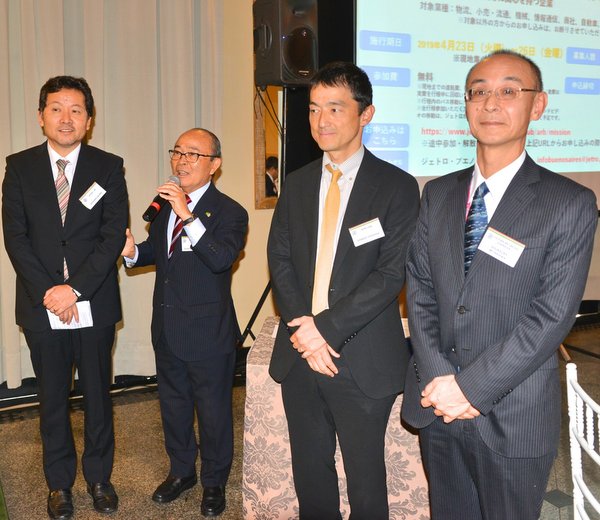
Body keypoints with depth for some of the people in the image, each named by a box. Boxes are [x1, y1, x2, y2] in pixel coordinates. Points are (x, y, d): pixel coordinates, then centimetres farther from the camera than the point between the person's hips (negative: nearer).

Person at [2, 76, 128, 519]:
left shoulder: (109, 167, 0)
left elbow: (114, 234, -7)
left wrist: (76, 288, -15)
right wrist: (48, 291, -13)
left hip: (94, 306, 0)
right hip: (42, 305, 1)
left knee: (98, 395, 11)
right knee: (53, 399, 12)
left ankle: (99, 478, 28)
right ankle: (60, 483, 28)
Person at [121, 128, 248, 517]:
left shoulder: (229, 212, -15)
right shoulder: (165, 205, 6)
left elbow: (222, 258, -32)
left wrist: (189, 216, -38)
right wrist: (133, 251, -4)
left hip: (208, 334, -6)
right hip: (167, 330, 7)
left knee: (213, 411, 10)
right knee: (173, 404, 21)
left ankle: (214, 483, 31)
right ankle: (182, 471, 43)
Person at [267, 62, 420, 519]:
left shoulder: (397, 186, -6)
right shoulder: (297, 184, 9)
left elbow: (392, 273, -13)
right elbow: (280, 260, 5)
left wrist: (327, 327, -17)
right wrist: (302, 327, -10)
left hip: (363, 360, -4)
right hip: (299, 355, 5)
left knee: (364, 474, 11)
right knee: (309, 469, 17)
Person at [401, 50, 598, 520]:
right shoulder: (438, 194, 6)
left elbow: (551, 316, -15)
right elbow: (419, 290, 2)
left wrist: (469, 386, -17)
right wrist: (438, 378, -10)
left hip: (513, 417, -4)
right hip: (437, 406, 4)